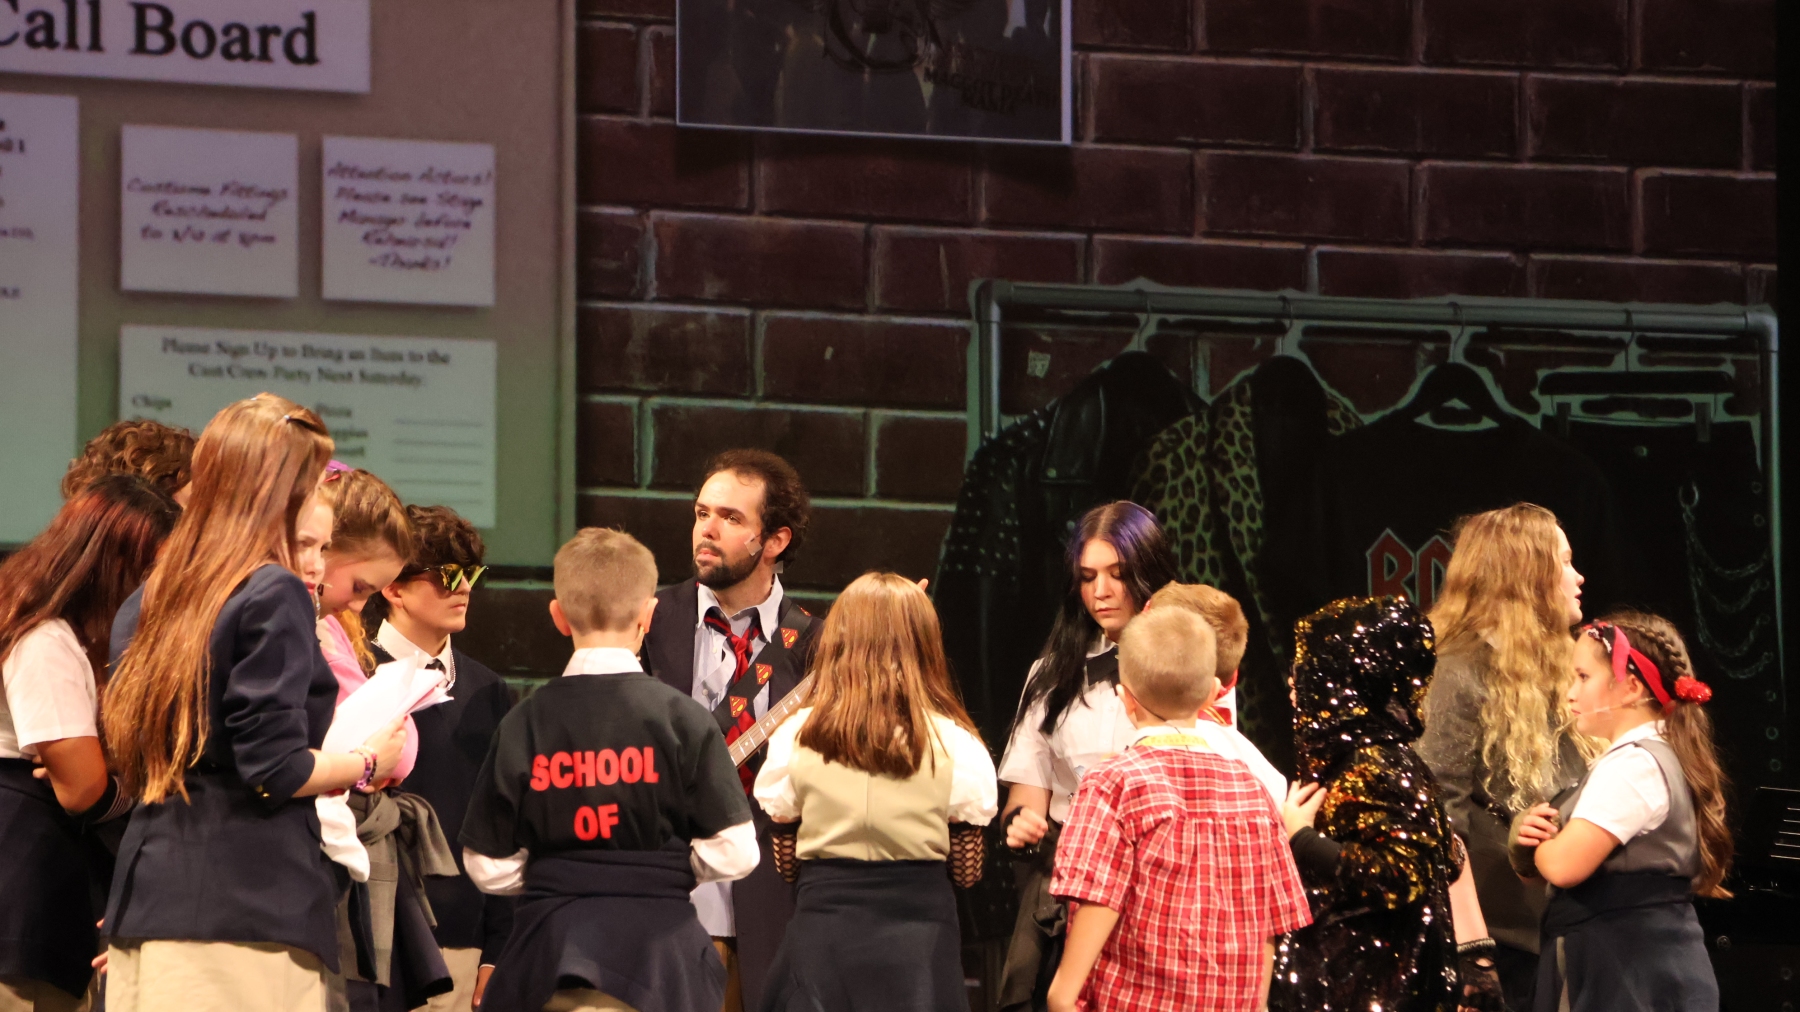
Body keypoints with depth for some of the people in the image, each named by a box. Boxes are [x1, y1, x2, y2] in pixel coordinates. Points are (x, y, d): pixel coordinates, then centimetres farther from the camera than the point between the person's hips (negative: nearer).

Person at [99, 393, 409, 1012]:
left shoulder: (145, 604, 14)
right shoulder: (273, 596, -9)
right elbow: (273, 769, -15)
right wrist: (367, 763, 2)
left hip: (146, 903, 8)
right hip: (249, 908, -8)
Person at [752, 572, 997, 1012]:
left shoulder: (796, 738, -2)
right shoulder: (954, 745, -5)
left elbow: (786, 861, 5)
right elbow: (967, 870, 2)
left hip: (823, 927, 1)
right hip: (918, 929, -1)